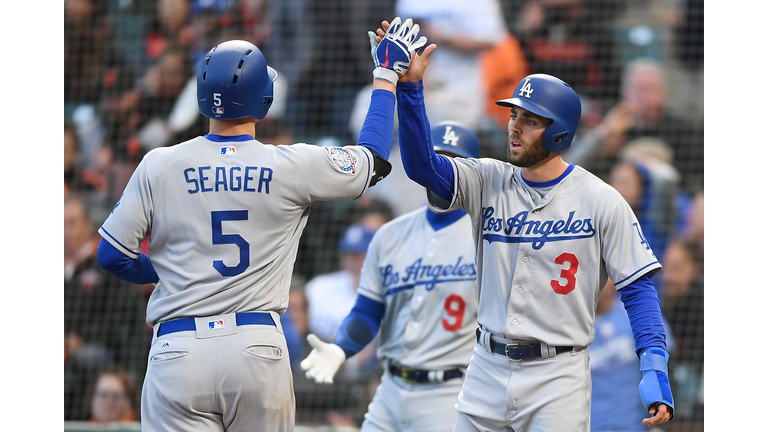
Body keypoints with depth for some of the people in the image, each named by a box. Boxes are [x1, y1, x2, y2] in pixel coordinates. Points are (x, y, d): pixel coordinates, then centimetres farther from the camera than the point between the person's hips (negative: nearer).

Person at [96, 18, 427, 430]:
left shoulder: (159, 166, 1)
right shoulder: (292, 166, 0)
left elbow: (112, 254, 4)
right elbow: (372, 160, 16)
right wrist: (386, 75, 27)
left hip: (179, 350, 0)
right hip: (258, 347, 0)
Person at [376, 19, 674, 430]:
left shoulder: (602, 202, -5)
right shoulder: (489, 182, 5)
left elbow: (637, 288, -5)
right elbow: (422, 165, -10)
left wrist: (654, 370, -17)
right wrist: (409, 87, -21)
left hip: (558, 378, -4)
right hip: (487, 367, 4)